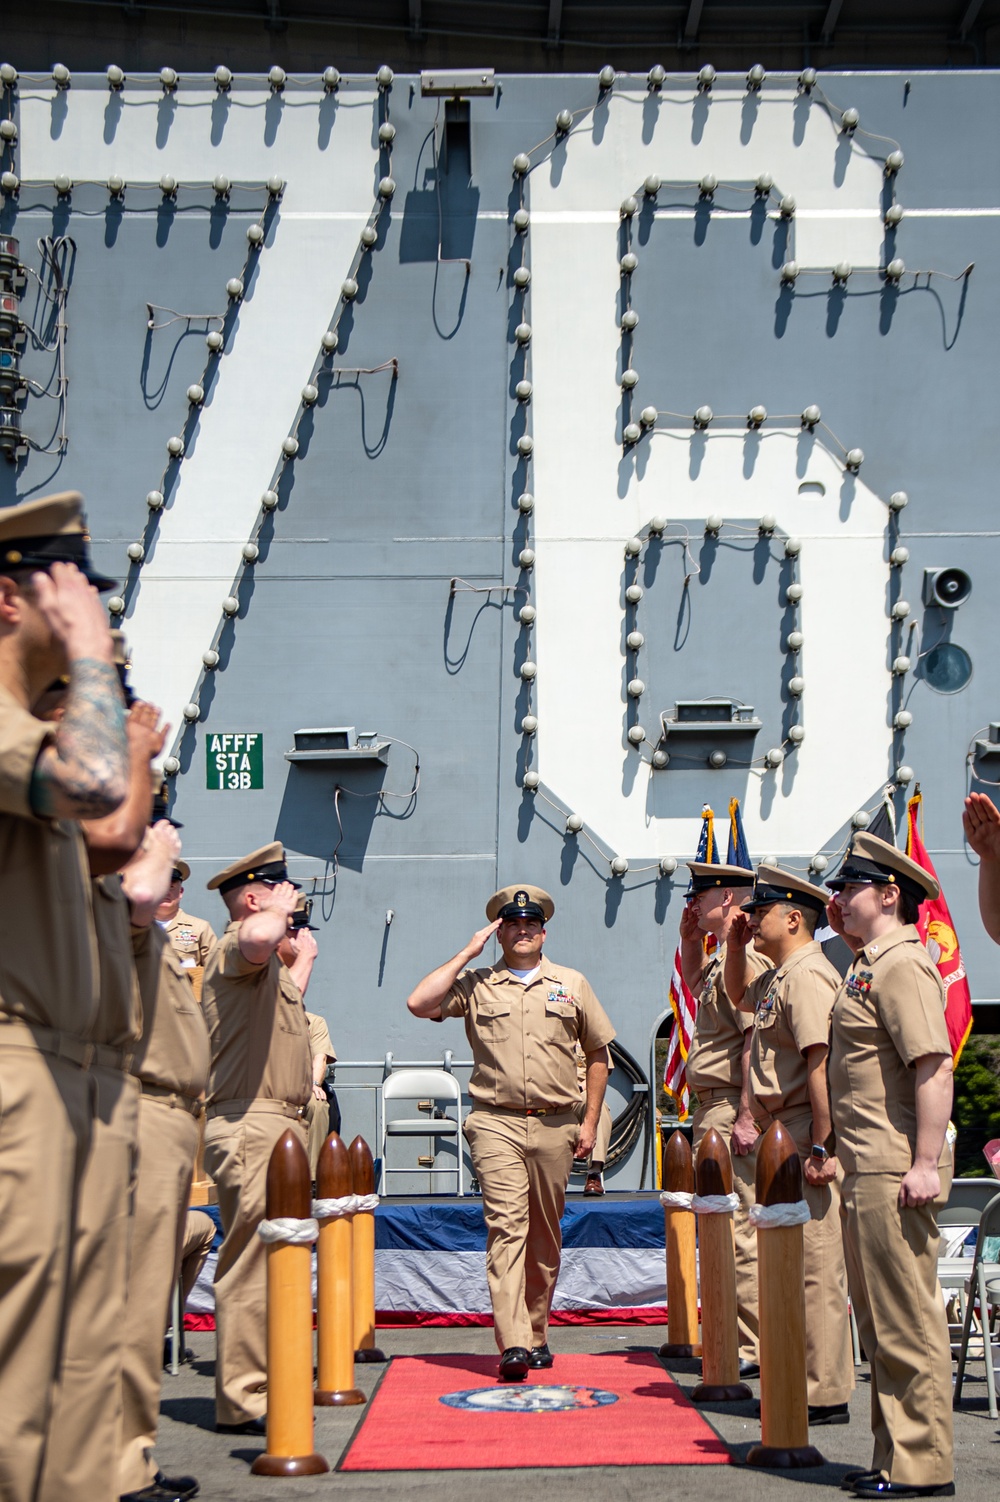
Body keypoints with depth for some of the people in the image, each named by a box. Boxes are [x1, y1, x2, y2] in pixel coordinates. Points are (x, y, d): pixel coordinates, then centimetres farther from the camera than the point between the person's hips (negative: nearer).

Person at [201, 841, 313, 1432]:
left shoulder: (268, 967, 23)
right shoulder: (236, 948, -10)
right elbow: (258, 938, -36)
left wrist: (304, 957, 47)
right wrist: (280, 911, -17)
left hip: (280, 1123, 11)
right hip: (252, 1124, -11)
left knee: (272, 1261, 14)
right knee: (253, 1263, -10)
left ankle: (261, 1384, 22)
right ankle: (243, 1401, -8)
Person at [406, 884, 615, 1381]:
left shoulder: (572, 985, 12)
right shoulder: (475, 984, 7)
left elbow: (597, 1054, 17)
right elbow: (419, 1003, -9)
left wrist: (589, 1121, 10)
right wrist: (467, 953, -2)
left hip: (555, 1125, 3)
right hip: (496, 1121, -2)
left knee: (544, 1237, 8)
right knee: (505, 1225, -15)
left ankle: (536, 1335, 22)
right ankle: (512, 1344, -22)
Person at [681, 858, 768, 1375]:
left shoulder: (745, 959, -15)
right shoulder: (722, 959, 17)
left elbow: (757, 1041, -24)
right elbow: (695, 986, 42)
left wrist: (746, 1118, -27)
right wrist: (689, 939, 25)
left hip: (729, 1111, -11)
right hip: (711, 1111, 11)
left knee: (738, 1231, -9)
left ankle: (753, 1350, -6)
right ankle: (735, 1338, 22)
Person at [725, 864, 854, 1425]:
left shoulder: (808, 975, -14)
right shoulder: (778, 978, 17)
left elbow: (821, 1063, -23)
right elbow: (740, 996, 41)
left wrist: (821, 1147, -26)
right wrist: (735, 944, 24)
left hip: (808, 1139, -11)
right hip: (781, 1137, 11)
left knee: (817, 1266, -7)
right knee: (796, 1265, 14)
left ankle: (828, 1396, -4)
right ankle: (809, 1381, 22)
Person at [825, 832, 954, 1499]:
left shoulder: (903, 963, -14)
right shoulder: (871, 964, 18)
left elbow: (935, 1065, -23)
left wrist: (925, 1164, -26)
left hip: (895, 1174, -11)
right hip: (868, 1170, 11)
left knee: (907, 1319, -6)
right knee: (880, 1318, 16)